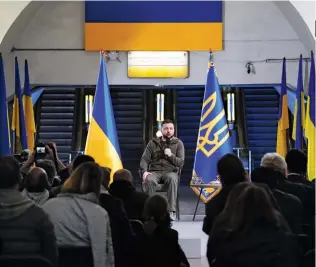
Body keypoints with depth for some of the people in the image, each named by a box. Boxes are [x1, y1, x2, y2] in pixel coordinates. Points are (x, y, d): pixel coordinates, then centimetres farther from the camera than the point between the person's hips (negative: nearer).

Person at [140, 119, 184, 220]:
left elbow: (181, 163, 3)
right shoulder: (153, 143, 10)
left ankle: (171, 211, -33)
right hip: (154, 171, 1)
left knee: (172, 179, -37)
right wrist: (144, 171, -16)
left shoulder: (178, 143, 9)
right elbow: (144, 159, 3)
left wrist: (170, 155, -14)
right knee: (149, 180, -35)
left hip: (170, 171, -1)